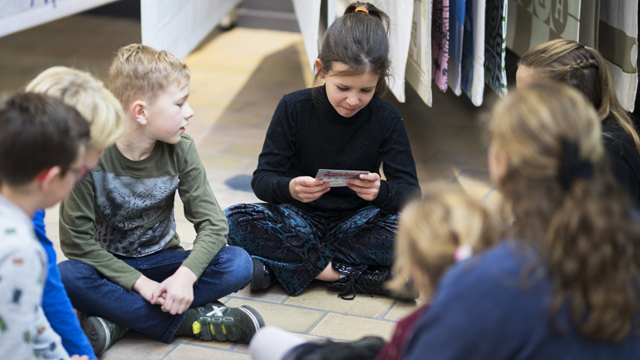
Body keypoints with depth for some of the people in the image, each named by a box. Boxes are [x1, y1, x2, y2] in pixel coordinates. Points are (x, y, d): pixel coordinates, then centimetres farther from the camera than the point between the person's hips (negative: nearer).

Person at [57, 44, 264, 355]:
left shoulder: (180, 152, -8)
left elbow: (213, 223, -11)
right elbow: (77, 239, -18)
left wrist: (185, 276, -30)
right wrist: (139, 282, -25)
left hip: (161, 262, 3)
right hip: (109, 268, -2)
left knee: (237, 264, -22)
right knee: (66, 277, -35)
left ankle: (117, 321, -26)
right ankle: (192, 320, -27)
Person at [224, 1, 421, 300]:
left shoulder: (386, 119, -8)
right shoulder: (294, 108, -9)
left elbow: (410, 193, -11)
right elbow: (262, 179, -9)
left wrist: (381, 192, -35)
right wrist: (290, 188, -34)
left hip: (355, 224, 1)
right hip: (299, 221, 0)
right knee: (235, 220, -28)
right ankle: (346, 273, -26)